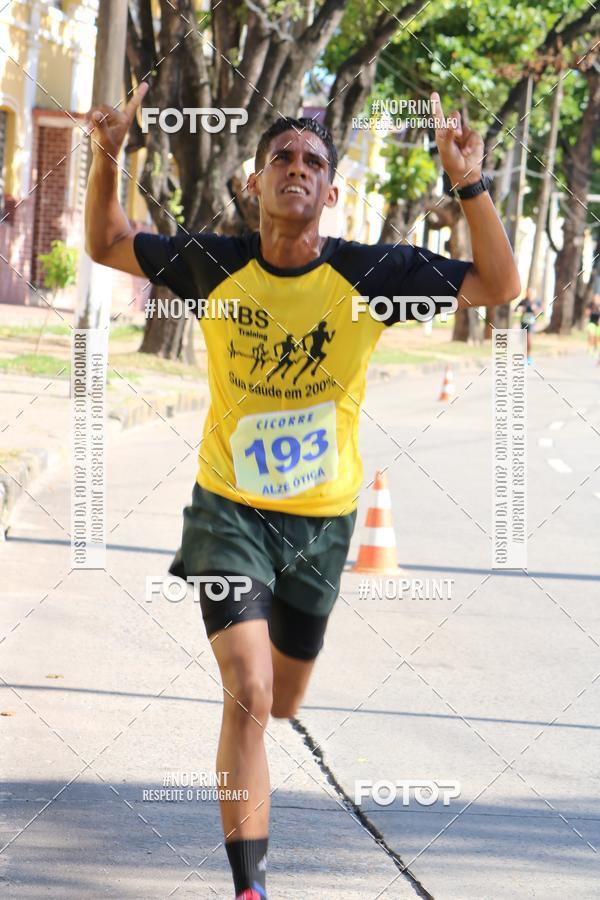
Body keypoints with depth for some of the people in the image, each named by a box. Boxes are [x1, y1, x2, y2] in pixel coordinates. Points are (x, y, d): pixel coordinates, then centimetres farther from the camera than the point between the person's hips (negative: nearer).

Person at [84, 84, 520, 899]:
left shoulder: (371, 274, -13)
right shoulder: (214, 265, -10)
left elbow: (498, 287, -11)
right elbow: (106, 246, 5)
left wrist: (471, 184, -24)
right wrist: (107, 158, -12)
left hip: (322, 518, 2)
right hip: (230, 508, -2)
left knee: (282, 704, 18)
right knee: (248, 695, -19)